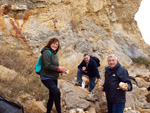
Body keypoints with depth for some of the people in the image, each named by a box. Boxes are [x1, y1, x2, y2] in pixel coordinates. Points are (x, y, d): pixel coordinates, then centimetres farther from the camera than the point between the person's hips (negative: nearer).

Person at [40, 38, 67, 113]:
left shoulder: (54, 53, 13)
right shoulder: (47, 52, -13)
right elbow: (47, 66, -22)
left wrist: (61, 69, -3)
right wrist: (59, 68, -17)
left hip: (53, 78, 9)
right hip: (46, 77, -9)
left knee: (52, 97, 13)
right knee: (57, 92, -23)